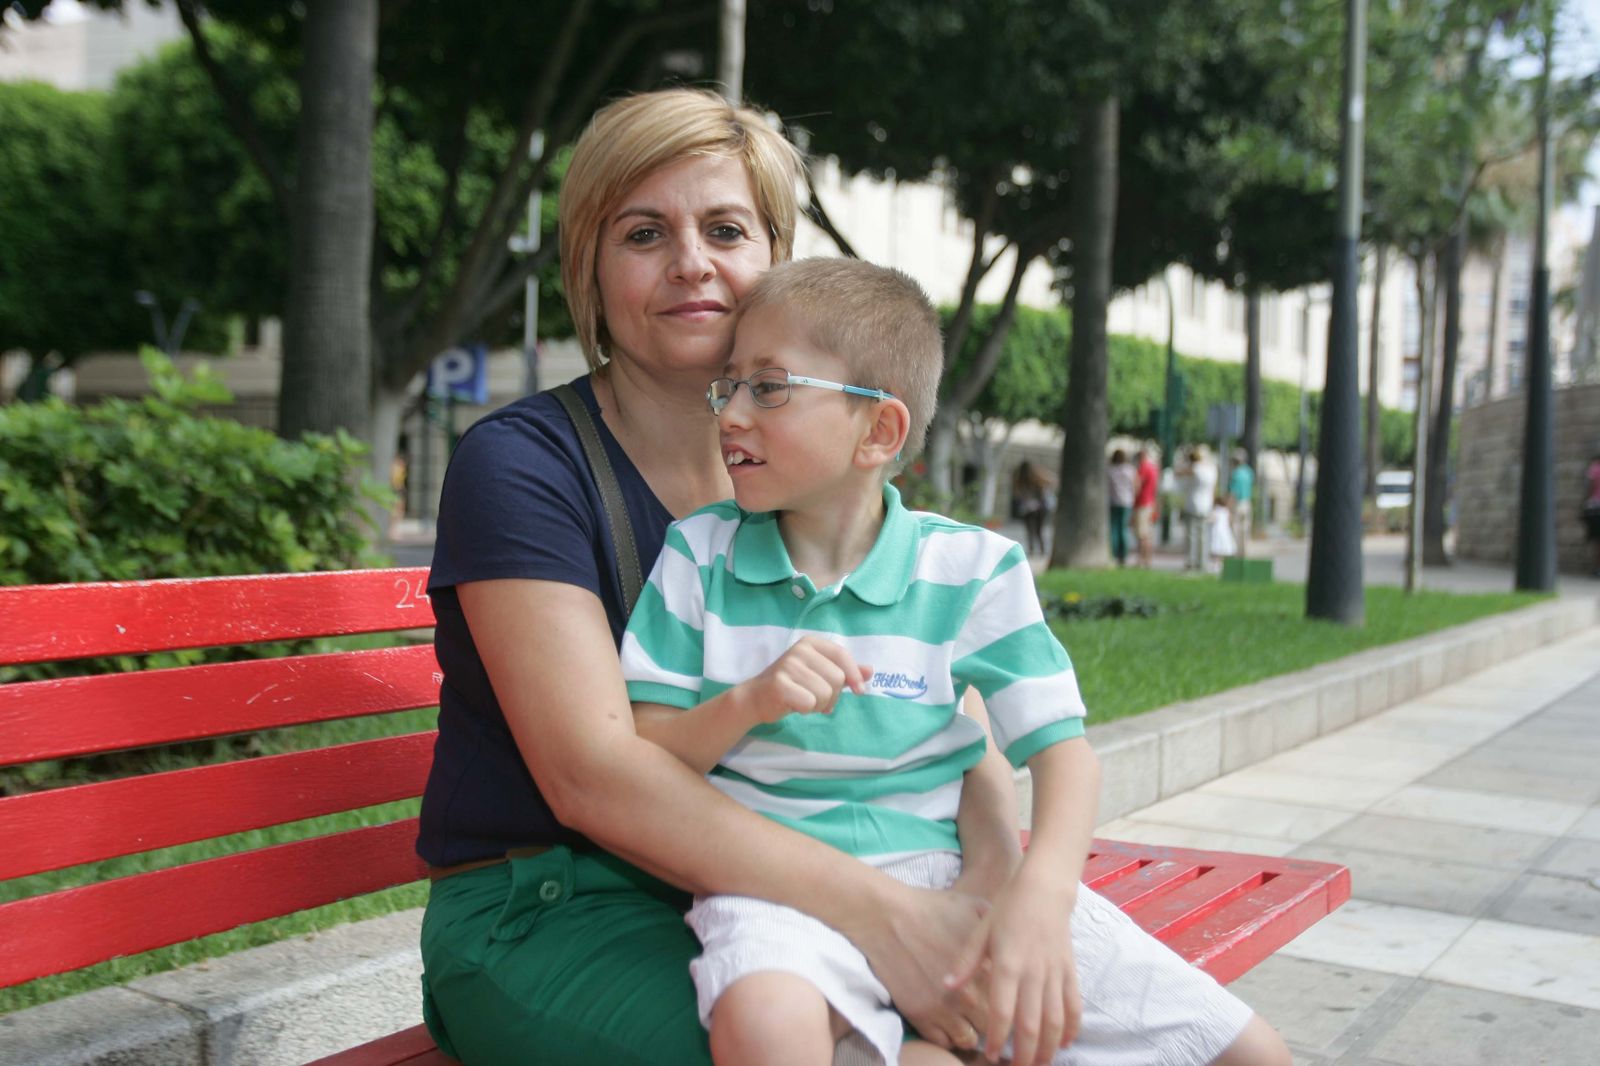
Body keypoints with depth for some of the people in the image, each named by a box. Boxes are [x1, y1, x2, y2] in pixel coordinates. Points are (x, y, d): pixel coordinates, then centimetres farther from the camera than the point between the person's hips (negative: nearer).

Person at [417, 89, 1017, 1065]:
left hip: (749, 894, 5)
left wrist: (1005, 875, -23)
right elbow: (590, 771, -23)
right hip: (540, 912, -5)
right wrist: (878, 911, -30)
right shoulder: (520, 464, -11)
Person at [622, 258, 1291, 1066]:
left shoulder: (968, 569, 1)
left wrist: (1042, 893, -21)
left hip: (947, 869, 1)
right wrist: (748, 704, -18)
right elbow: (646, 755, 3)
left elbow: (1060, 747, -3)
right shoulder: (701, 552, 3)